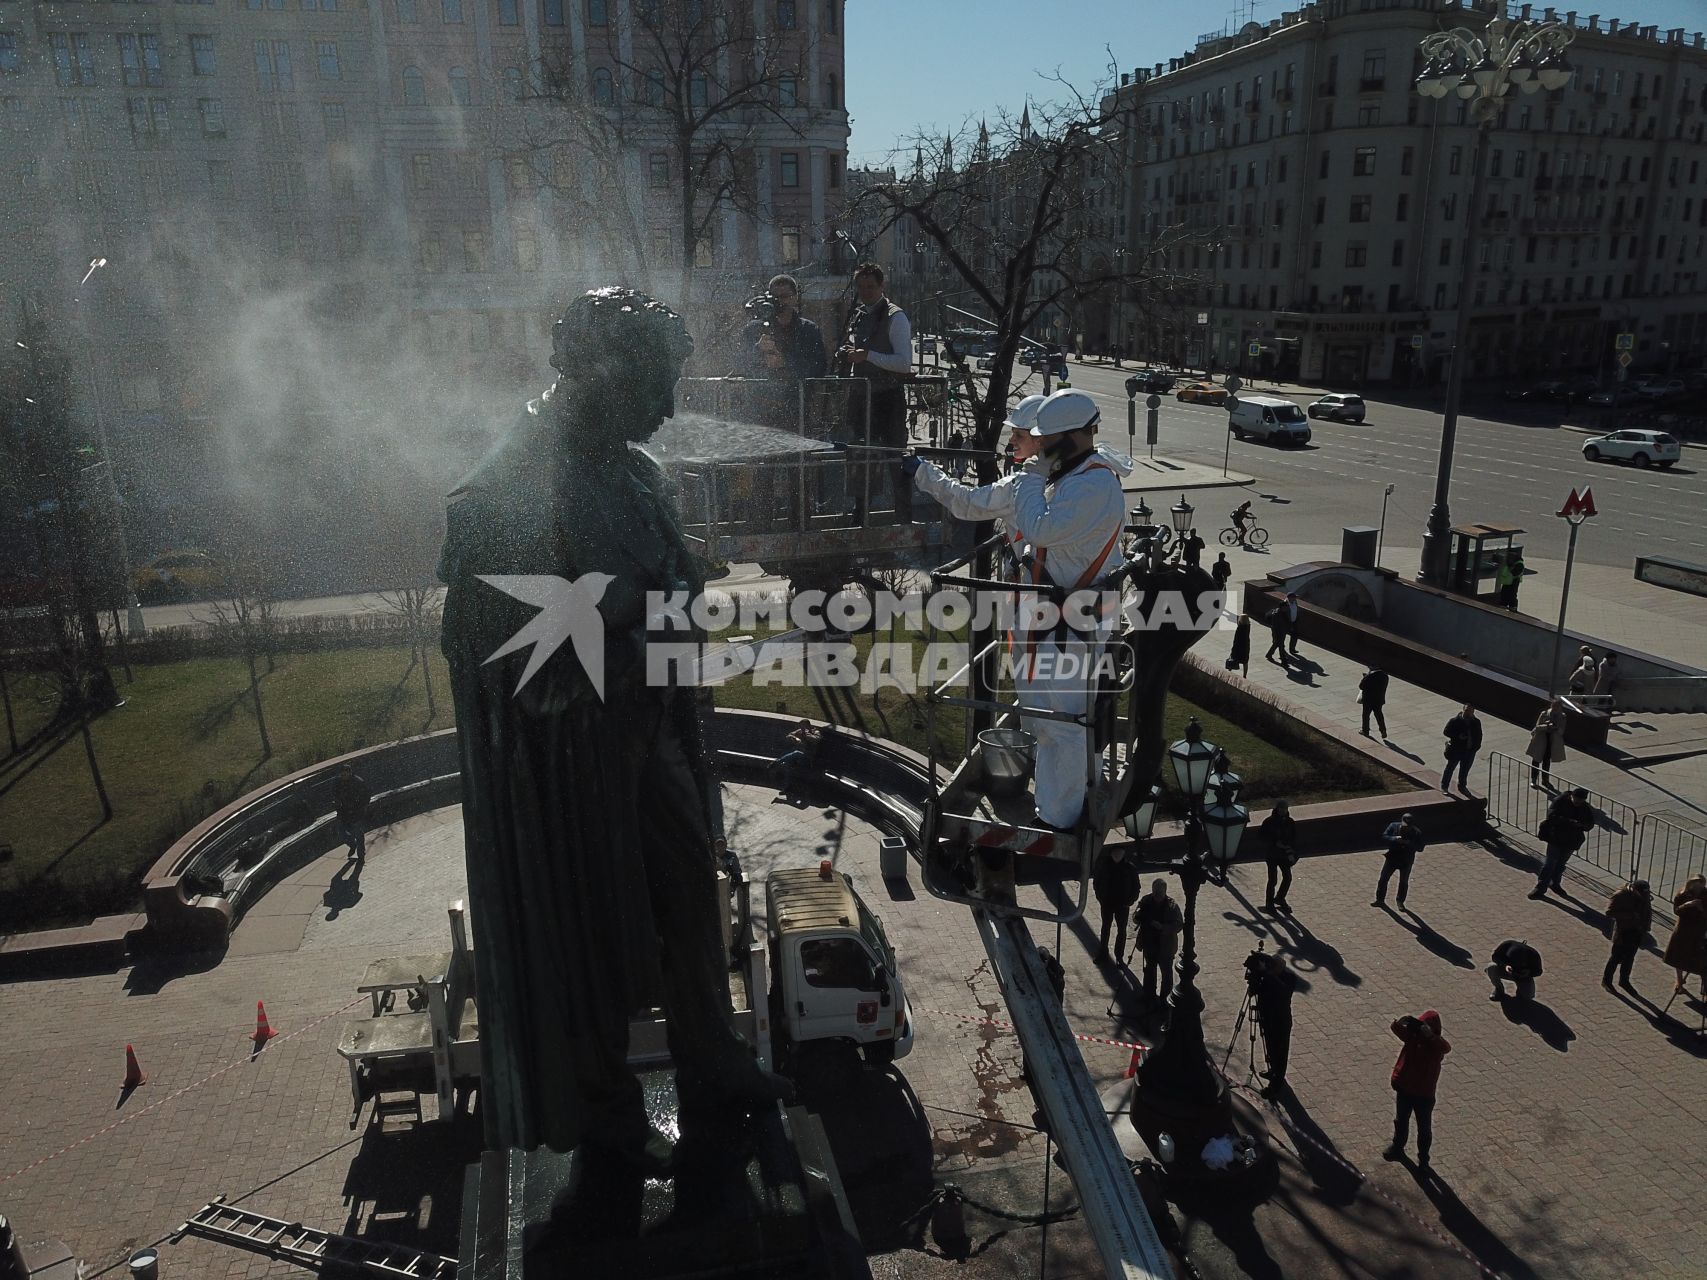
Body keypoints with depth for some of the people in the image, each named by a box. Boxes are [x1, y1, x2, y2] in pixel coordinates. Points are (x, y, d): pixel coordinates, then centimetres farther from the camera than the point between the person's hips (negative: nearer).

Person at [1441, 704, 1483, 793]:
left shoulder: (1476, 722, 3)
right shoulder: (1455, 721, -11)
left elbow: (1479, 735, 13)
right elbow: (1446, 731, -8)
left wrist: (1476, 746, 1)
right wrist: (1458, 736, -21)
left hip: (1469, 751, 4)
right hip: (1456, 749, -4)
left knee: (1465, 769, 16)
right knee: (1450, 767, 6)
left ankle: (1462, 786, 33)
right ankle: (1444, 786, 16)